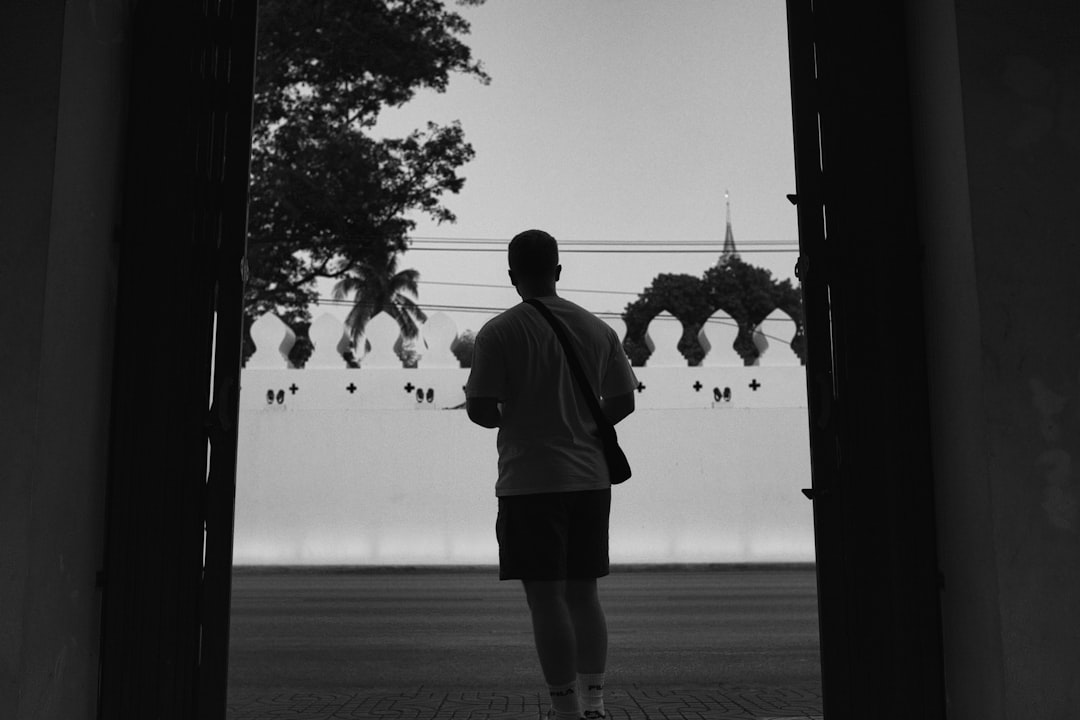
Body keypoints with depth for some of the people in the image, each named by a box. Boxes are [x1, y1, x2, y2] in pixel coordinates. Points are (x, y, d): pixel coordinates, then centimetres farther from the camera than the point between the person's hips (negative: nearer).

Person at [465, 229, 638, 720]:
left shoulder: (499, 332, -7)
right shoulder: (597, 328, 7)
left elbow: (481, 410, -12)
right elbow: (623, 402, 9)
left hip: (530, 481, -5)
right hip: (591, 478, 5)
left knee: (545, 598, 1)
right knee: (583, 593, 15)